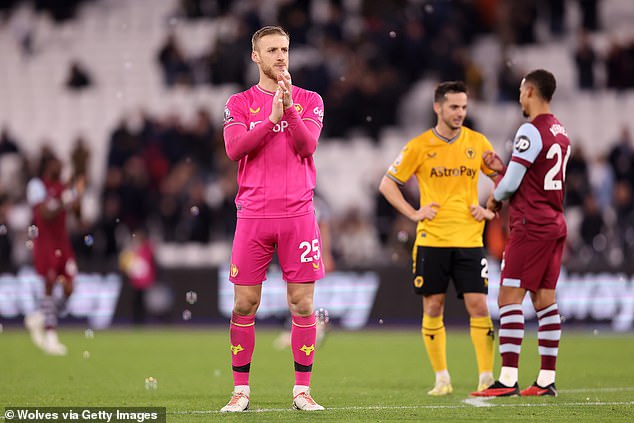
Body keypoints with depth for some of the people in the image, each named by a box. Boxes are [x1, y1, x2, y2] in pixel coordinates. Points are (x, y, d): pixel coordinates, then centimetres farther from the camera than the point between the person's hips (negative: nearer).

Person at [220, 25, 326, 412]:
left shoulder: (309, 101, 9)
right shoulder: (239, 103, 8)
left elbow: (307, 145, -7)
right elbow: (234, 148, -8)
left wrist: (289, 108, -20)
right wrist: (272, 118, -17)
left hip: (298, 213, 0)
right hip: (254, 215, 0)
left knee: (302, 304, -1)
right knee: (245, 304, 0)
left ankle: (302, 390, 5)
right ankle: (241, 390, 8)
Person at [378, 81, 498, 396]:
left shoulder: (477, 143, 5)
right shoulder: (419, 146, 0)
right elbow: (387, 184, 7)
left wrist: (490, 210, 4)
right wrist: (413, 213, -3)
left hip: (469, 238, 1)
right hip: (431, 240, -1)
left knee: (478, 305, -6)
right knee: (433, 308, 1)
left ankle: (486, 377, -3)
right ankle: (442, 378, 10)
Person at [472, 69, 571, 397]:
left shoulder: (531, 131, -14)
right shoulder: (560, 132, 14)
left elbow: (511, 184, -14)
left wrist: (494, 199, 6)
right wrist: (501, 167, 12)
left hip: (530, 227, -9)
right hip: (555, 225, 9)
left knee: (509, 298, -9)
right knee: (545, 300, 10)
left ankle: (508, 379, -15)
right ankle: (547, 380, 10)